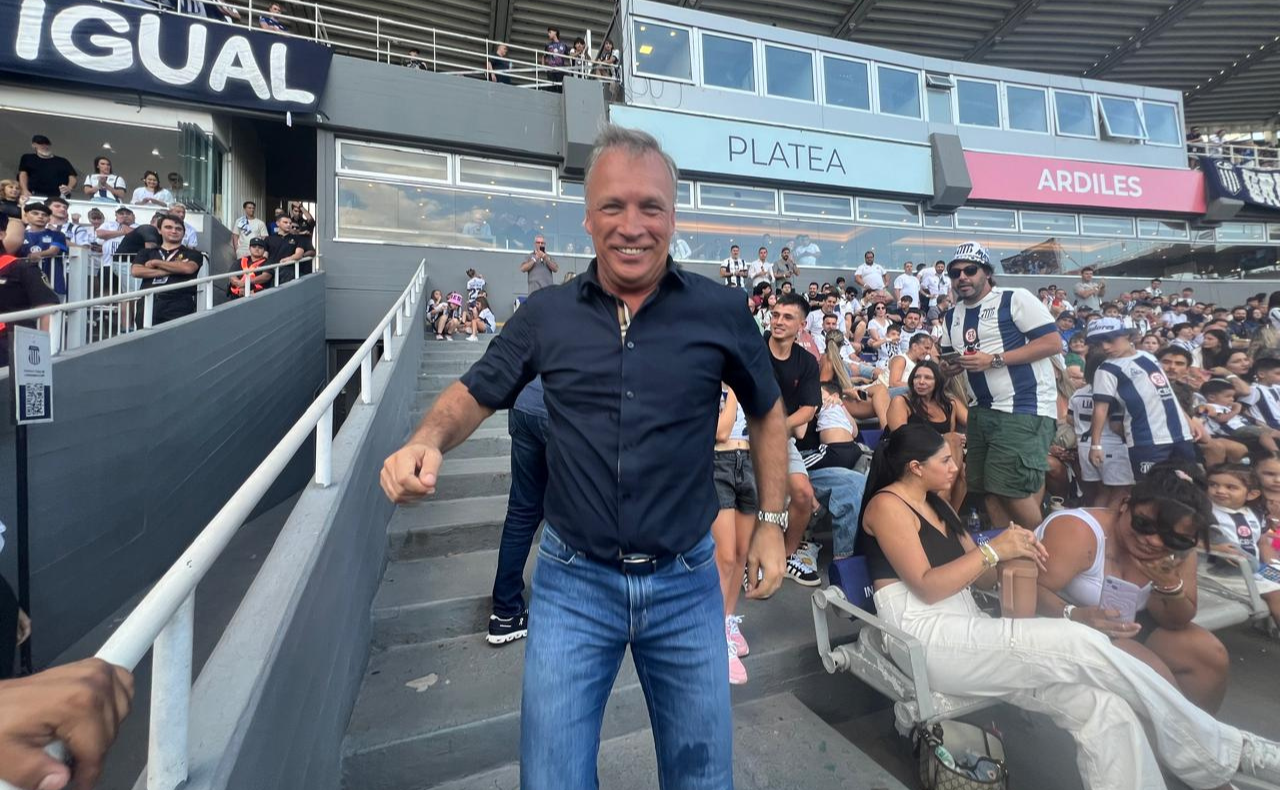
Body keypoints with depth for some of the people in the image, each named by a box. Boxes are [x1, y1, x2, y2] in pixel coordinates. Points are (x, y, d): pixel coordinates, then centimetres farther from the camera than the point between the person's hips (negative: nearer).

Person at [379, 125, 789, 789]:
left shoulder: (720, 312, -6)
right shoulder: (546, 314, -4)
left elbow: (767, 413, 8)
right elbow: (476, 392, 7)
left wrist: (771, 521, 4)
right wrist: (428, 441, -15)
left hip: (685, 583, 1)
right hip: (574, 583, 0)